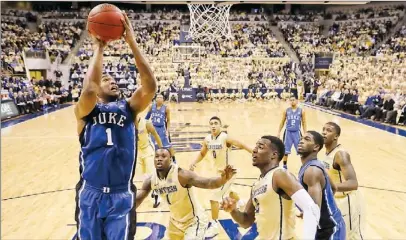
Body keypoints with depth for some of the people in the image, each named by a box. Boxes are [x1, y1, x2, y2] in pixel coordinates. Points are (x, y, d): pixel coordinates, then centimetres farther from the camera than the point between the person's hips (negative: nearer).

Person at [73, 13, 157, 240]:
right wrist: (99, 48, -14)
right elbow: (89, 90, -23)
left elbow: (150, 86, -12)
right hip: (90, 194, 0)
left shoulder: (129, 108, 5)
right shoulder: (85, 111, 0)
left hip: (122, 195, 1)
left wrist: (132, 42, -14)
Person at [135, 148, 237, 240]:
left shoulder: (181, 175, -29)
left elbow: (207, 183, -42)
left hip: (194, 221, -6)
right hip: (175, 222, 7)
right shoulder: (151, 180, -11)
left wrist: (223, 179, -61)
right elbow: (137, 200, 2)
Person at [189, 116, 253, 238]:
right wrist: (194, 163, -4)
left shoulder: (225, 138, -24)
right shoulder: (207, 139, -4)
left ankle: (214, 225, 5)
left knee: (214, 198, -11)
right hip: (218, 171, 8)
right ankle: (240, 202, 63)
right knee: (227, 191, 32)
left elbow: (241, 145, -20)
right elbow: (202, 153, 11)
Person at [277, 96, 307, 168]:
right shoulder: (286, 111, 2)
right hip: (288, 132, 1)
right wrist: (279, 132, 5)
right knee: (285, 151, 6)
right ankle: (284, 165, 21)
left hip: (297, 132, -1)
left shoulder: (301, 111, 0)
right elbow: (282, 122, 9)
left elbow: (304, 123, 4)